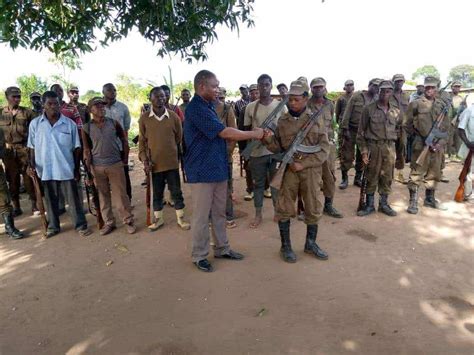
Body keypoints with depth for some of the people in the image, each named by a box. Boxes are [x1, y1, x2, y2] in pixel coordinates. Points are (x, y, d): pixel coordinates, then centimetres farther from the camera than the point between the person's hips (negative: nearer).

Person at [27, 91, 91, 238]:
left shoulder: (70, 124, -3)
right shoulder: (35, 124, 0)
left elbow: (76, 148, 1)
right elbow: (32, 147, 6)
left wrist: (77, 169, 2)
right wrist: (32, 164, -7)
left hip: (66, 169, -2)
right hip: (45, 170, 2)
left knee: (73, 199, 5)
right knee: (50, 200, 14)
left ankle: (81, 225, 17)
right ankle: (53, 226, 29)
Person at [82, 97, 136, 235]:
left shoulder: (113, 123, 0)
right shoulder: (86, 128, -2)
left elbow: (124, 141, 8)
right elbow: (86, 150, 0)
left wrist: (125, 159, 6)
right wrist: (88, 172, -1)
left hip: (115, 164, -1)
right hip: (97, 167, 1)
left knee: (120, 194, 4)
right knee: (103, 196, 10)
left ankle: (128, 220, 16)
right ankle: (109, 222, 23)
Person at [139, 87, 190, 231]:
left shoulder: (174, 116, -2)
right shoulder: (144, 118, -1)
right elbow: (142, 141, 3)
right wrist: (144, 160, -4)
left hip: (172, 162, 0)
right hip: (154, 163, 0)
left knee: (176, 191, 8)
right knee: (157, 193, 13)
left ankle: (181, 218, 23)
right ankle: (158, 219, 29)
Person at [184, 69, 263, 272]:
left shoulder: (208, 106, 14)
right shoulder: (196, 108, -18)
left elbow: (222, 135, 15)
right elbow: (225, 132, -21)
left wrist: (251, 135, 5)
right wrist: (253, 134, -11)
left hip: (218, 168, 9)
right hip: (202, 171, -9)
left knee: (219, 212, 16)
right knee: (202, 215, 3)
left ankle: (222, 249, 30)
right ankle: (199, 256, 18)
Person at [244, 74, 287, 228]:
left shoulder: (281, 106, 0)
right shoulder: (250, 107, 0)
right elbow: (247, 130, 8)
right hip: (257, 152, 1)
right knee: (258, 184, 10)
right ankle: (258, 214, 22)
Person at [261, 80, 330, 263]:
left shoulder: (316, 120, 0)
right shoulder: (282, 121, 3)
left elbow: (324, 149, -4)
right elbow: (278, 148, 6)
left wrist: (303, 164, -14)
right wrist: (269, 139, -16)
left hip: (311, 170, 0)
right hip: (288, 170, 0)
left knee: (313, 208, 10)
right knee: (284, 209, 4)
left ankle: (311, 243, 30)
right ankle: (285, 246, 20)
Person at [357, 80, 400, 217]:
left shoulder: (397, 110, 7)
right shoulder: (369, 109, -4)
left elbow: (399, 128, 23)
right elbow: (361, 132, -3)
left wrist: (392, 138, 11)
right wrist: (364, 151, -8)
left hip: (390, 147, 3)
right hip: (373, 146, -3)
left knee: (387, 177, 9)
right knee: (371, 177, 4)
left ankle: (384, 204, 23)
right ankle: (369, 205, 16)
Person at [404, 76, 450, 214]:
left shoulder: (442, 105, 10)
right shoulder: (416, 104, -2)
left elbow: (446, 126, 10)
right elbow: (407, 125, 0)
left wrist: (440, 141, -3)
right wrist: (418, 136, -2)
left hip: (437, 145, 5)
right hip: (421, 145, -5)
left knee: (434, 173, 14)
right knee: (417, 173, -5)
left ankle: (430, 199, 28)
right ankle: (413, 201, 2)